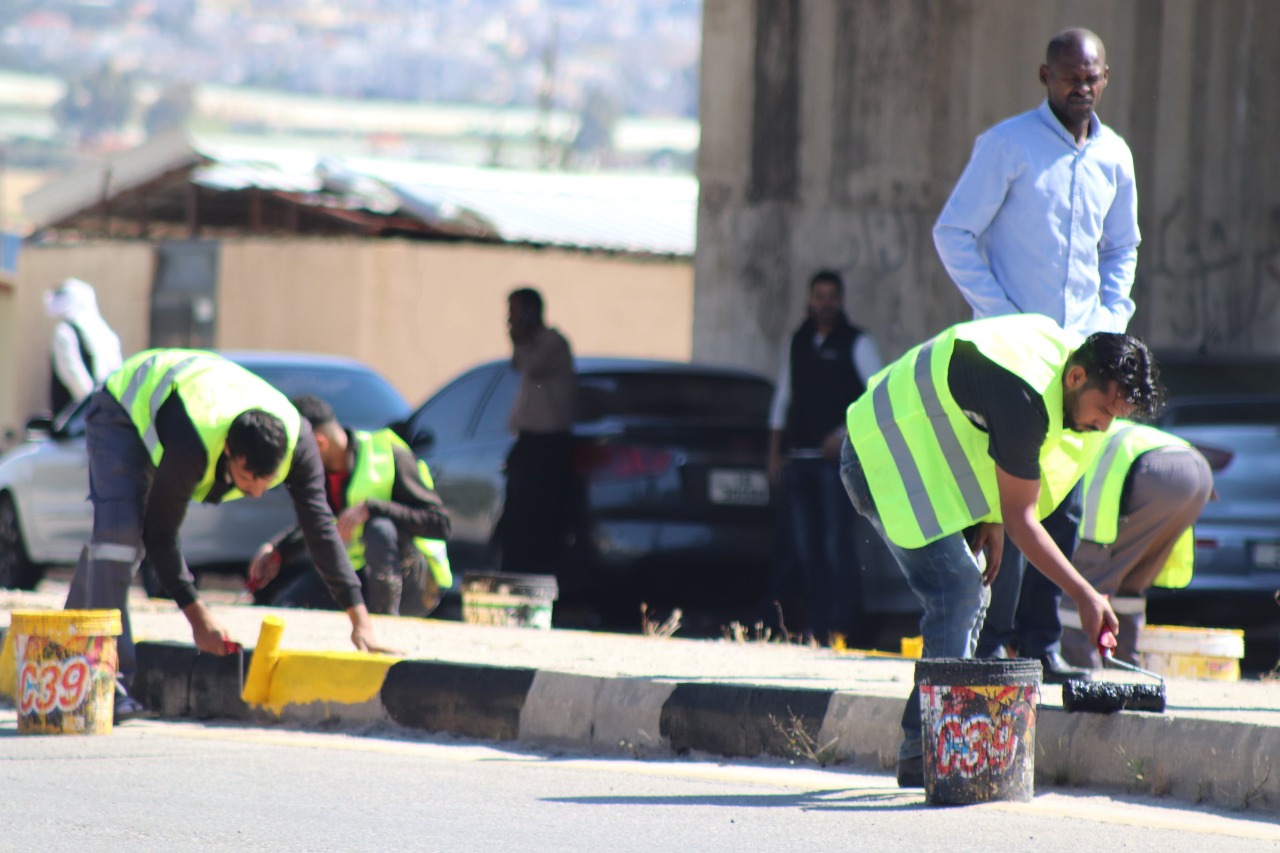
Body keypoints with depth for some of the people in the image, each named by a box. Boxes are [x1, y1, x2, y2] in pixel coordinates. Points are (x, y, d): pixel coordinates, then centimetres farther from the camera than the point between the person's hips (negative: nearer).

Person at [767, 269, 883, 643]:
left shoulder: (856, 343, 2)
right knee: (804, 543, 2)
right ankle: (813, 619, 6)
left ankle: (842, 622, -11)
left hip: (837, 457, -5)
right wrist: (775, 453, 15)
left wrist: (845, 433, -13)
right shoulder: (797, 343, 16)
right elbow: (782, 400, 21)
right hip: (799, 458, 5)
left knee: (838, 542, -11)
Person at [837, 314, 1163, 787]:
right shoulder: (1025, 399, -30)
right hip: (883, 460, -10)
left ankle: (928, 742, 7)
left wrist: (991, 521, 3)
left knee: (971, 588, 7)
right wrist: (1085, 596, -21)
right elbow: (1020, 518, -23)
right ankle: (923, 754, -18)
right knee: (957, 588, -18)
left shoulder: (1062, 346, -1)